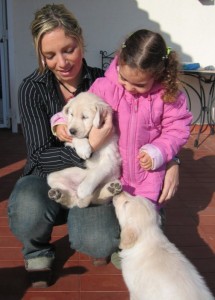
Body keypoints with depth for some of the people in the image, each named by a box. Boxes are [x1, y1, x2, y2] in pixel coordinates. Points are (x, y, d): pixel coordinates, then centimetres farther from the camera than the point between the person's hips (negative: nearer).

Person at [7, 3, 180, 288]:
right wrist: (89, 147, -32)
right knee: (28, 211, -36)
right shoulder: (32, 89, -11)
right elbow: (40, 155, -16)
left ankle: (89, 234, 11)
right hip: (47, 178, 0)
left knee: (100, 244, -29)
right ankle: (38, 252, 2)